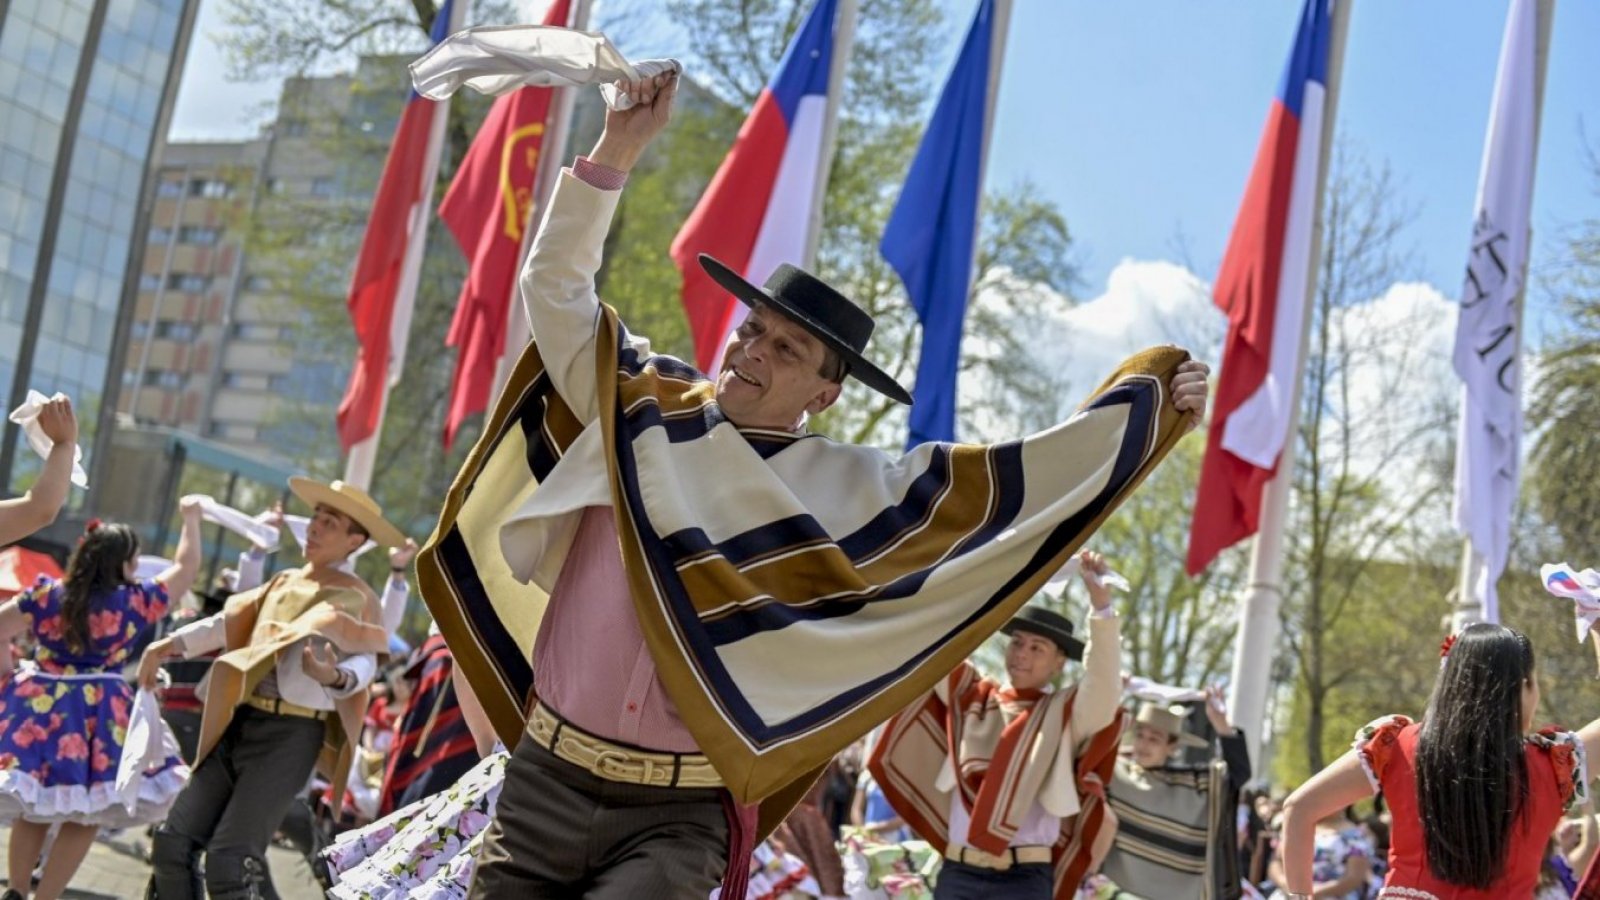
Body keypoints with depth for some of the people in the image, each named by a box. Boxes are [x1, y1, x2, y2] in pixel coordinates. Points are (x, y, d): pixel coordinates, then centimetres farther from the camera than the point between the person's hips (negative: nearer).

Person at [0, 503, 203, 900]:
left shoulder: (47, 594, 0)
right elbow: (186, 566, 5)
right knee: (85, 816, 8)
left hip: (39, 705, 4)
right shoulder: (135, 601, -6)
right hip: (97, 716, -3)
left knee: (33, 810, 17)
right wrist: (191, 516, 17)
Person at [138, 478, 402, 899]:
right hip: (240, 725, 7)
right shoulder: (283, 582, 18)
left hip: (291, 734, -7)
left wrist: (337, 677, -41)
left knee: (229, 859, -15)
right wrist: (171, 644, 12)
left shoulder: (353, 597, -4)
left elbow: (365, 660, -19)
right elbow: (230, 623, 23)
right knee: (173, 841, 6)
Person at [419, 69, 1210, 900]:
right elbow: (556, 284, 5)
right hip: (544, 783, 2)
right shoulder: (640, 410, 2)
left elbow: (1020, 481, -1)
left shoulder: (851, 490, -2)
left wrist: (1152, 401, -3)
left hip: (678, 818, -2)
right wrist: (617, 149, -4)